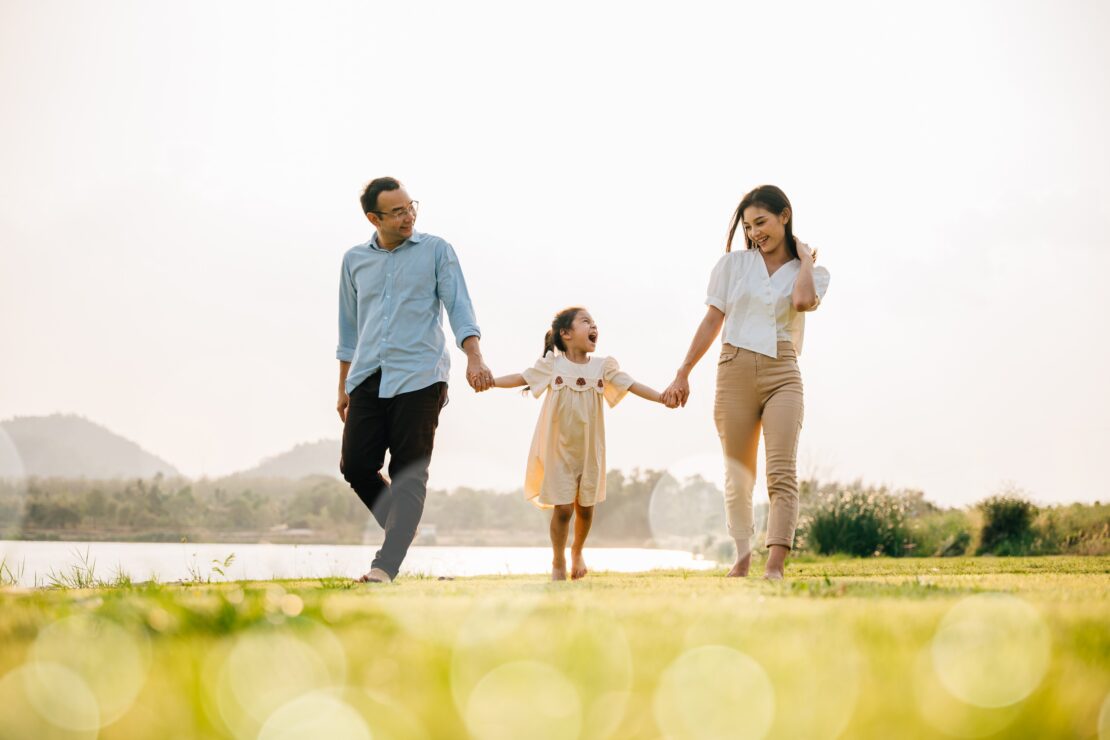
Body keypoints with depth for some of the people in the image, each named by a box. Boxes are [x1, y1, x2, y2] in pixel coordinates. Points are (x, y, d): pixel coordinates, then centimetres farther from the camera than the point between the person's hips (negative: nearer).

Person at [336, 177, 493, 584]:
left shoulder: (436, 251, 4)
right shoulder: (355, 260, 14)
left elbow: (458, 307, -3)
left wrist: (474, 358, -18)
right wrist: (343, 387, 19)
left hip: (418, 378, -4)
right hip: (368, 378, 4)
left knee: (409, 474, -8)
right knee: (356, 466, -3)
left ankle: (386, 565, -12)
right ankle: (404, 530, 20)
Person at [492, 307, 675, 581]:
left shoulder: (602, 367, 0)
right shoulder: (552, 365, -5)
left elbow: (631, 385, -3)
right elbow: (521, 378, -3)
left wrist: (662, 398, -15)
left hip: (589, 451, 3)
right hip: (558, 450, -3)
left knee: (585, 507, 9)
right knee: (563, 507, -8)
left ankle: (577, 551, 38)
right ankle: (558, 562, 12)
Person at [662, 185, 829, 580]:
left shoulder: (810, 273, 8)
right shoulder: (733, 264, 9)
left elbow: (803, 300, -16)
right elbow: (712, 322, 9)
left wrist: (805, 258, 0)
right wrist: (683, 374, 7)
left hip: (782, 374, -1)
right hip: (735, 370, 1)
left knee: (782, 471, -15)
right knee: (738, 474, 7)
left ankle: (775, 565, -23)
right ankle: (742, 555, 23)